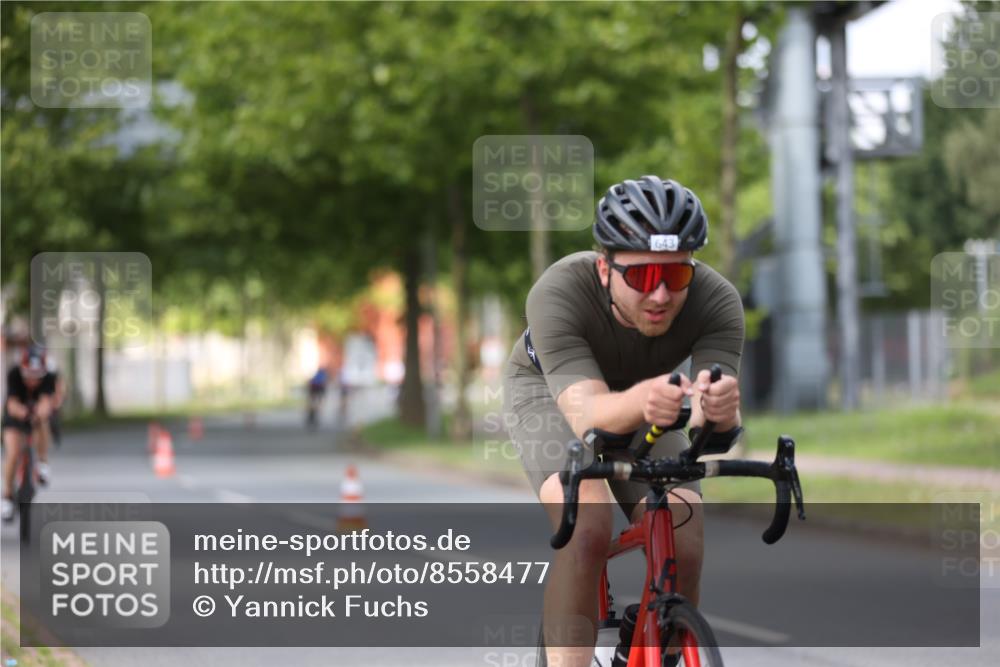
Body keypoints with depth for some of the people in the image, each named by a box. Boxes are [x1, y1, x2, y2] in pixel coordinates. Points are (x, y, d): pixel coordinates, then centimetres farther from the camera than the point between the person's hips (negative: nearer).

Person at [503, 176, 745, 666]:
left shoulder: (717, 302, -32)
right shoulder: (558, 294, -38)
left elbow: (711, 418, -42)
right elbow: (587, 413, -49)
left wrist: (719, 412, -67)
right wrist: (640, 401, -71)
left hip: (642, 396, 3)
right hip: (550, 390, -2)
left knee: (685, 551, -19)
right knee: (588, 528, -31)